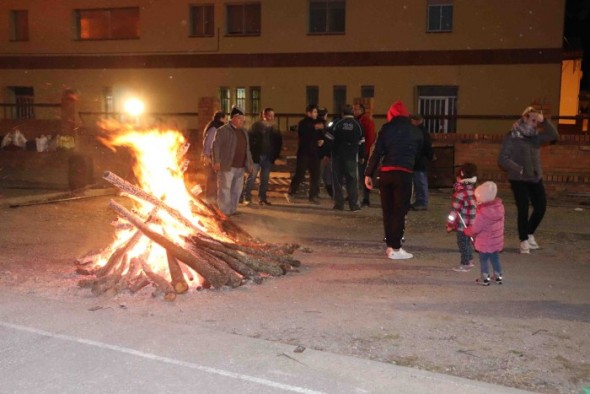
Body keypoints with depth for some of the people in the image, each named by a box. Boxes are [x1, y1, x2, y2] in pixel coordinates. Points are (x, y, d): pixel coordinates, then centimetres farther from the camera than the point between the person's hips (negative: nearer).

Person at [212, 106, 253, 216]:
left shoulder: (243, 132, 18)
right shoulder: (223, 130, -5)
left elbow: (247, 149, 23)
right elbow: (216, 145, -11)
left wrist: (249, 163, 19)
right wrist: (216, 161, -19)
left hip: (240, 167, 7)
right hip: (227, 166, -7)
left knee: (237, 190, 10)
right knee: (225, 189, -4)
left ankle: (232, 210, 20)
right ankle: (224, 212, 1)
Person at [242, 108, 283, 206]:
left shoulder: (274, 128, 11)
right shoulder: (256, 126, -2)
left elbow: (279, 142, 13)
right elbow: (250, 139, -7)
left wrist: (275, 155, 4)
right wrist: (253, 153, -13)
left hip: (268, 157, 4)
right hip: (257, 156, -4)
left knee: (265, 178, 7)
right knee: (252, 176, -4)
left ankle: (262, 198, 14)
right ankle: (247, 197, 0)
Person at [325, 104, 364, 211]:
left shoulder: (337, 123, -2)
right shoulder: (358, 125, 3)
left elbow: (329, 139, -3)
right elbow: (361, 143, 6)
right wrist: (361, 156, 14)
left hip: (337, 155, -1)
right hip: (352, 157, 1)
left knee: (337, 179, 7)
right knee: (352, 180, 7)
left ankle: (339, 204, 6)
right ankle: (354, 204, 4)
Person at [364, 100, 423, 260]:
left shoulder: (386, 128, 6)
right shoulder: (415, 131, 8)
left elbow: (377, 152, 0)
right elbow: (418, 153, 15)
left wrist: (368, 173, 3)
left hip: (385, 173, 2)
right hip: (404, 174, -2)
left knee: (388, 211, 11)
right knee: (399, 211, 1)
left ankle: (390, 245, 16)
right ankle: (395, 249, -1)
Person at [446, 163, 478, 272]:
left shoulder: (460, 192, -22)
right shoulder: (473, 189, 5)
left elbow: (455, 210, -20)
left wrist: (450, 224, -12)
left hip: (462, 224, -8)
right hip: (471, 223, 8)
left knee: (462, 242, 3)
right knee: (467, 242, 22)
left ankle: (464, 264, 12)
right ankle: (470, 260, 35)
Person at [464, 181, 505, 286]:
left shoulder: (482, 213, -27)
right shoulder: (500, 207, -7)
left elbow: (475, 229, -19)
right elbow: (501, 223, 6)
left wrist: (467, 231, 0)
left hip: (485, 243, -6)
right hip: (497, 241, 6)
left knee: (484, 259, 11)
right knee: (495, 258, 21)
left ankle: (485, 278, 20)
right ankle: (498, 276, 33)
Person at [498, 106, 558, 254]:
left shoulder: (536, 136, 6)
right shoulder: (511, 137, -9)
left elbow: (554, 136, -6)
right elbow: (502, 159, -13)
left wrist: (544, 121, -16)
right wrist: (518, 169, -20)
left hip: (535, 178, 6)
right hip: (518, 180, -6)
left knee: (541, 207, 6)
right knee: (523, 210, -5)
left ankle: (530, 234, 29)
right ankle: (524, 241, 10)